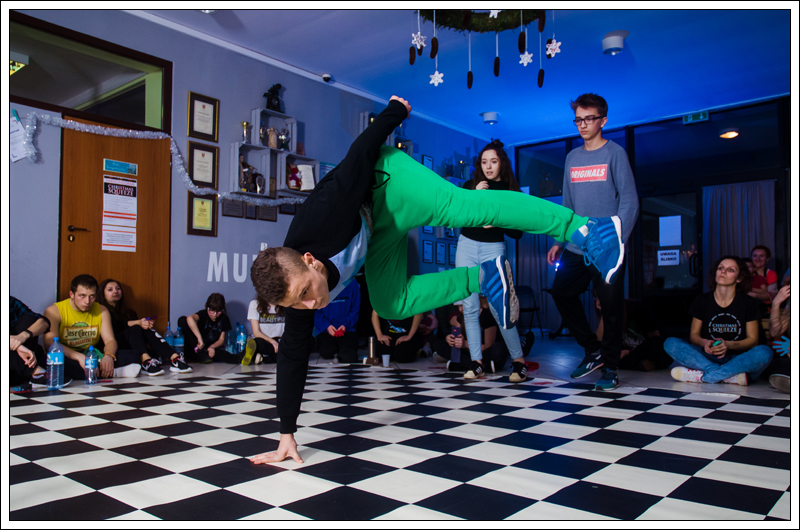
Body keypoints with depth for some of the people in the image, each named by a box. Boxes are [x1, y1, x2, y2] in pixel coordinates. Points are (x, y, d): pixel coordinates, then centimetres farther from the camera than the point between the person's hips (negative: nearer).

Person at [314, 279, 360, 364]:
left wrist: (346, 325, -10)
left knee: (349, 357, -28)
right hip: (325, 330, 0)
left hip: (347, 329, 0)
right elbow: (316, 313, 4)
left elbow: (355, 311, 7)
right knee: (326, 352, -31)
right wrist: (327, 326, -13)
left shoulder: (352, 284, 5)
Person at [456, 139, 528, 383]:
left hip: (494, 249, -2)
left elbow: (517, 233, 2)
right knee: (470, 307, 1)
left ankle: (519, 361, 1)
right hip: (467, 246, 3)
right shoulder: (470, 185, 7)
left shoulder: (511, 192, 4)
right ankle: (476, 362, 8)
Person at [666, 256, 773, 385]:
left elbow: (753, 339, 2)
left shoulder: (749, 303, 4)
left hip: (737, 360, -1)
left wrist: (729, 345, -19)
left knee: (764, 352, -33)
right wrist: (704, 343, -18)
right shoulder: (702, 301, 7)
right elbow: (694, 334, 7)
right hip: (707, 357, 1)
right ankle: (730, 375, -31)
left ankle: (701, 376, -33)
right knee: (670, 343, -22)